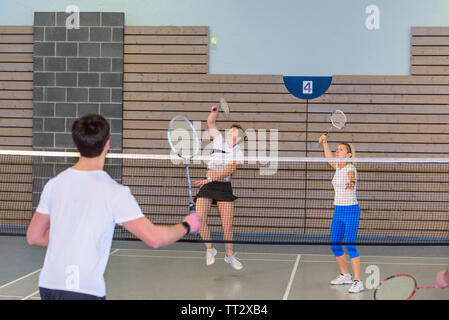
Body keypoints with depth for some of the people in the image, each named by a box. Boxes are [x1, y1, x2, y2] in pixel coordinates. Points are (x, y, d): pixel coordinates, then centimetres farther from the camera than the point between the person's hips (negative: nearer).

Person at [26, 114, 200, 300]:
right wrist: (187, 226, 7)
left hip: (48, 285, 6)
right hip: (85, 291, -5)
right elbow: (154, 239, -11)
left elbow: (33, 236, 13)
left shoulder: (54, 184, 4)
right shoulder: (115, 193, -12)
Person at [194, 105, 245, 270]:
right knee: (199, 219, -14)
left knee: (228, 225, -3)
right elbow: (210, 122, 12)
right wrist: (214, 111, -8)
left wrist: (210, 179, -24)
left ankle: (229, 254, 19)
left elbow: (227, 172, -14)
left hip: (224, 187, -2)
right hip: (207, 185, 2)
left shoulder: (238, 153, -3)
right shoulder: (219, 140, 5)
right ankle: (209, 249, 7)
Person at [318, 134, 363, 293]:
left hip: (351, 210, -8)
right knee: (334, 245, 12)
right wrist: (325, 142, 31)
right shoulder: (337, 167, 10)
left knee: (350, 245, -14)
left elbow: (352, 178, -38)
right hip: (338, 211, 8)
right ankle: (345, 275, 29)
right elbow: (329, 158, 33)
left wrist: (351, 182, -60)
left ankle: (357, 282, -10)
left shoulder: (350, 168, -13)